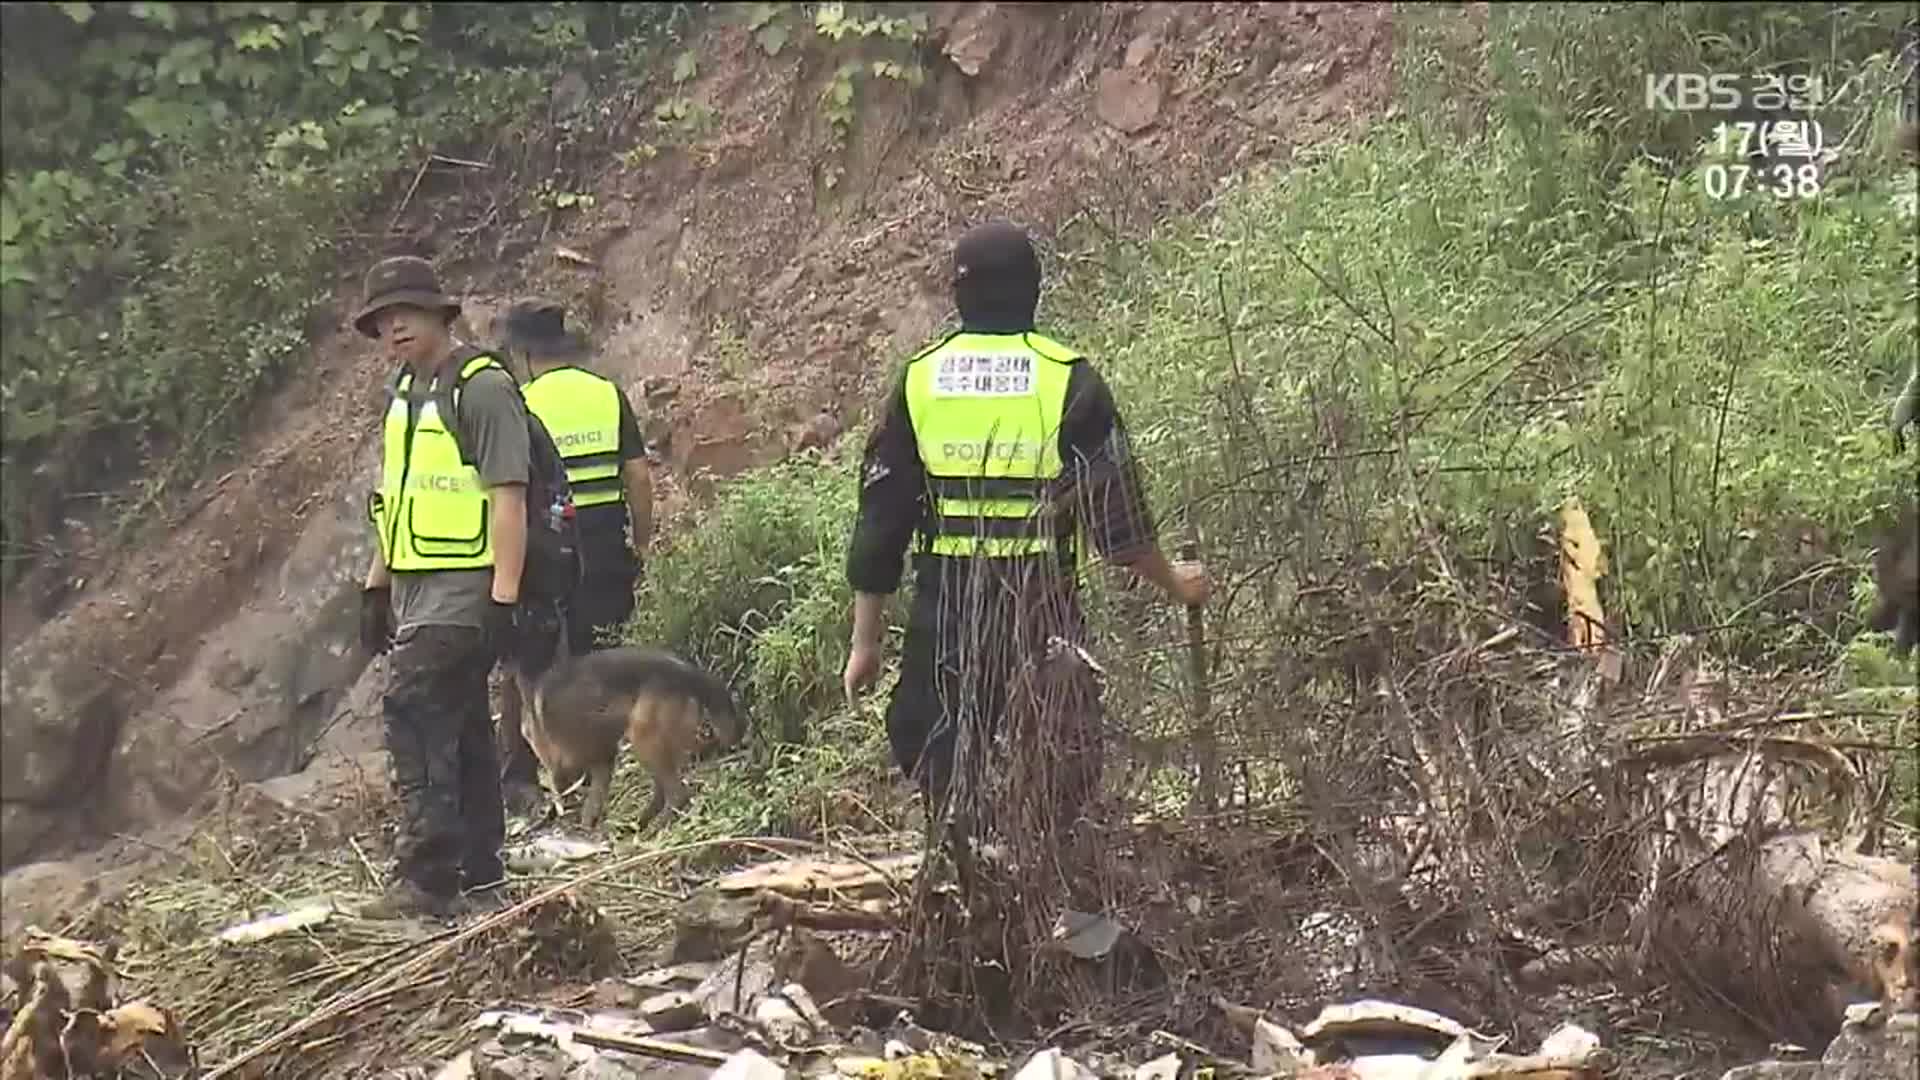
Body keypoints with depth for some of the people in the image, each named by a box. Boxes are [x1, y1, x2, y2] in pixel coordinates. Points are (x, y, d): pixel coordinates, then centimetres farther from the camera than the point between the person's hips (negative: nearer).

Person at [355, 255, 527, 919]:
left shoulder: (482, 389, -11)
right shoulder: (404, 392, 17)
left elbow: (509, 497, -16)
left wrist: (503, 598, -21)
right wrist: (376, 589, 22)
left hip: (463, 589, -9)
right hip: (415, 589, 9)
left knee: (415, 716, -15)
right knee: (460, 730, 13)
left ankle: (427, 878, -13)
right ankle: (478, 874, 20)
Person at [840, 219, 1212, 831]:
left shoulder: (918, 380, 4)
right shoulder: (1069, 381, -3)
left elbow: (879, 521, 6)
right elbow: (1115, 511, -1)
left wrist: (865, 640, 12)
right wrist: (1173, 583, 16)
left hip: (943, 610, 2)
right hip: (1041, 610, -2)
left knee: (937, 760, 11)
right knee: (1056, 771, 8)